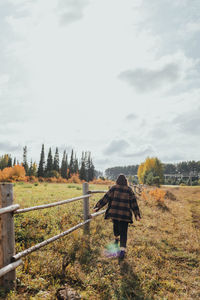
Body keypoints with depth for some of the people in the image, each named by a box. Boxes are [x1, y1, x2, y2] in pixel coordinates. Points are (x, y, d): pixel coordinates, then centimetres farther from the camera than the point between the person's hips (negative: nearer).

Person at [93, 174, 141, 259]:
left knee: (116, 225, 29)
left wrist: (97, 207, -2)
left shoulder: (113, 188, -1)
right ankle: (122, 250, -9)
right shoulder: (129, 190, 1)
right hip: (125, 214, -1)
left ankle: (116, 239, 51)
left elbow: (105, 198, -5)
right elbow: (134, 203, 1)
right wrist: (137, 214, 6)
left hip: (114, 213, 1)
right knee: (123, 232, 3)